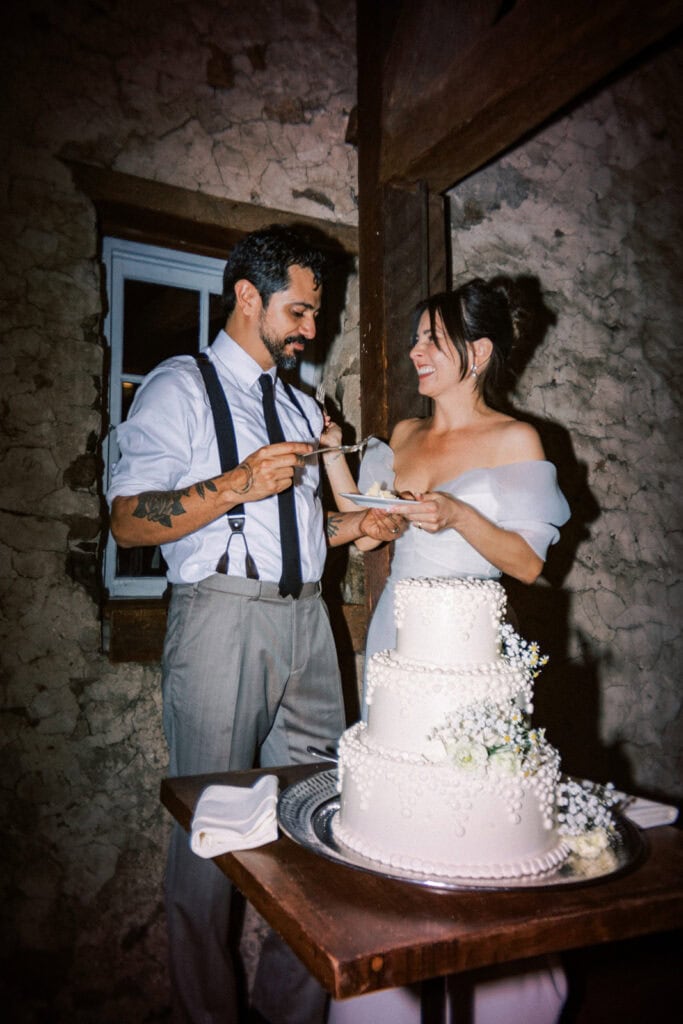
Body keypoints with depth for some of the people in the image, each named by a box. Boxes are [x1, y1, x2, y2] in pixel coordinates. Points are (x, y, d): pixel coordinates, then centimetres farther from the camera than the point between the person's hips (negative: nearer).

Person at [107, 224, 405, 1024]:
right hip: (222, 618, -6)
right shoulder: (179, 387, 0)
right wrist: (236, 485, -21)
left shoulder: (303, 407, 21)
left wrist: (352, 524, 6)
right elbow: (129, 522, -9)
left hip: (305, 619, 7)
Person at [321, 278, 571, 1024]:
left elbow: (529, 563, -7)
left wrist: (457, 515, -22)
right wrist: (332, 453, 8)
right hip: (395, 636, 5)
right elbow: (364, 533, 11)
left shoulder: (515, 441, -4)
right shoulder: (403, 437, 12)